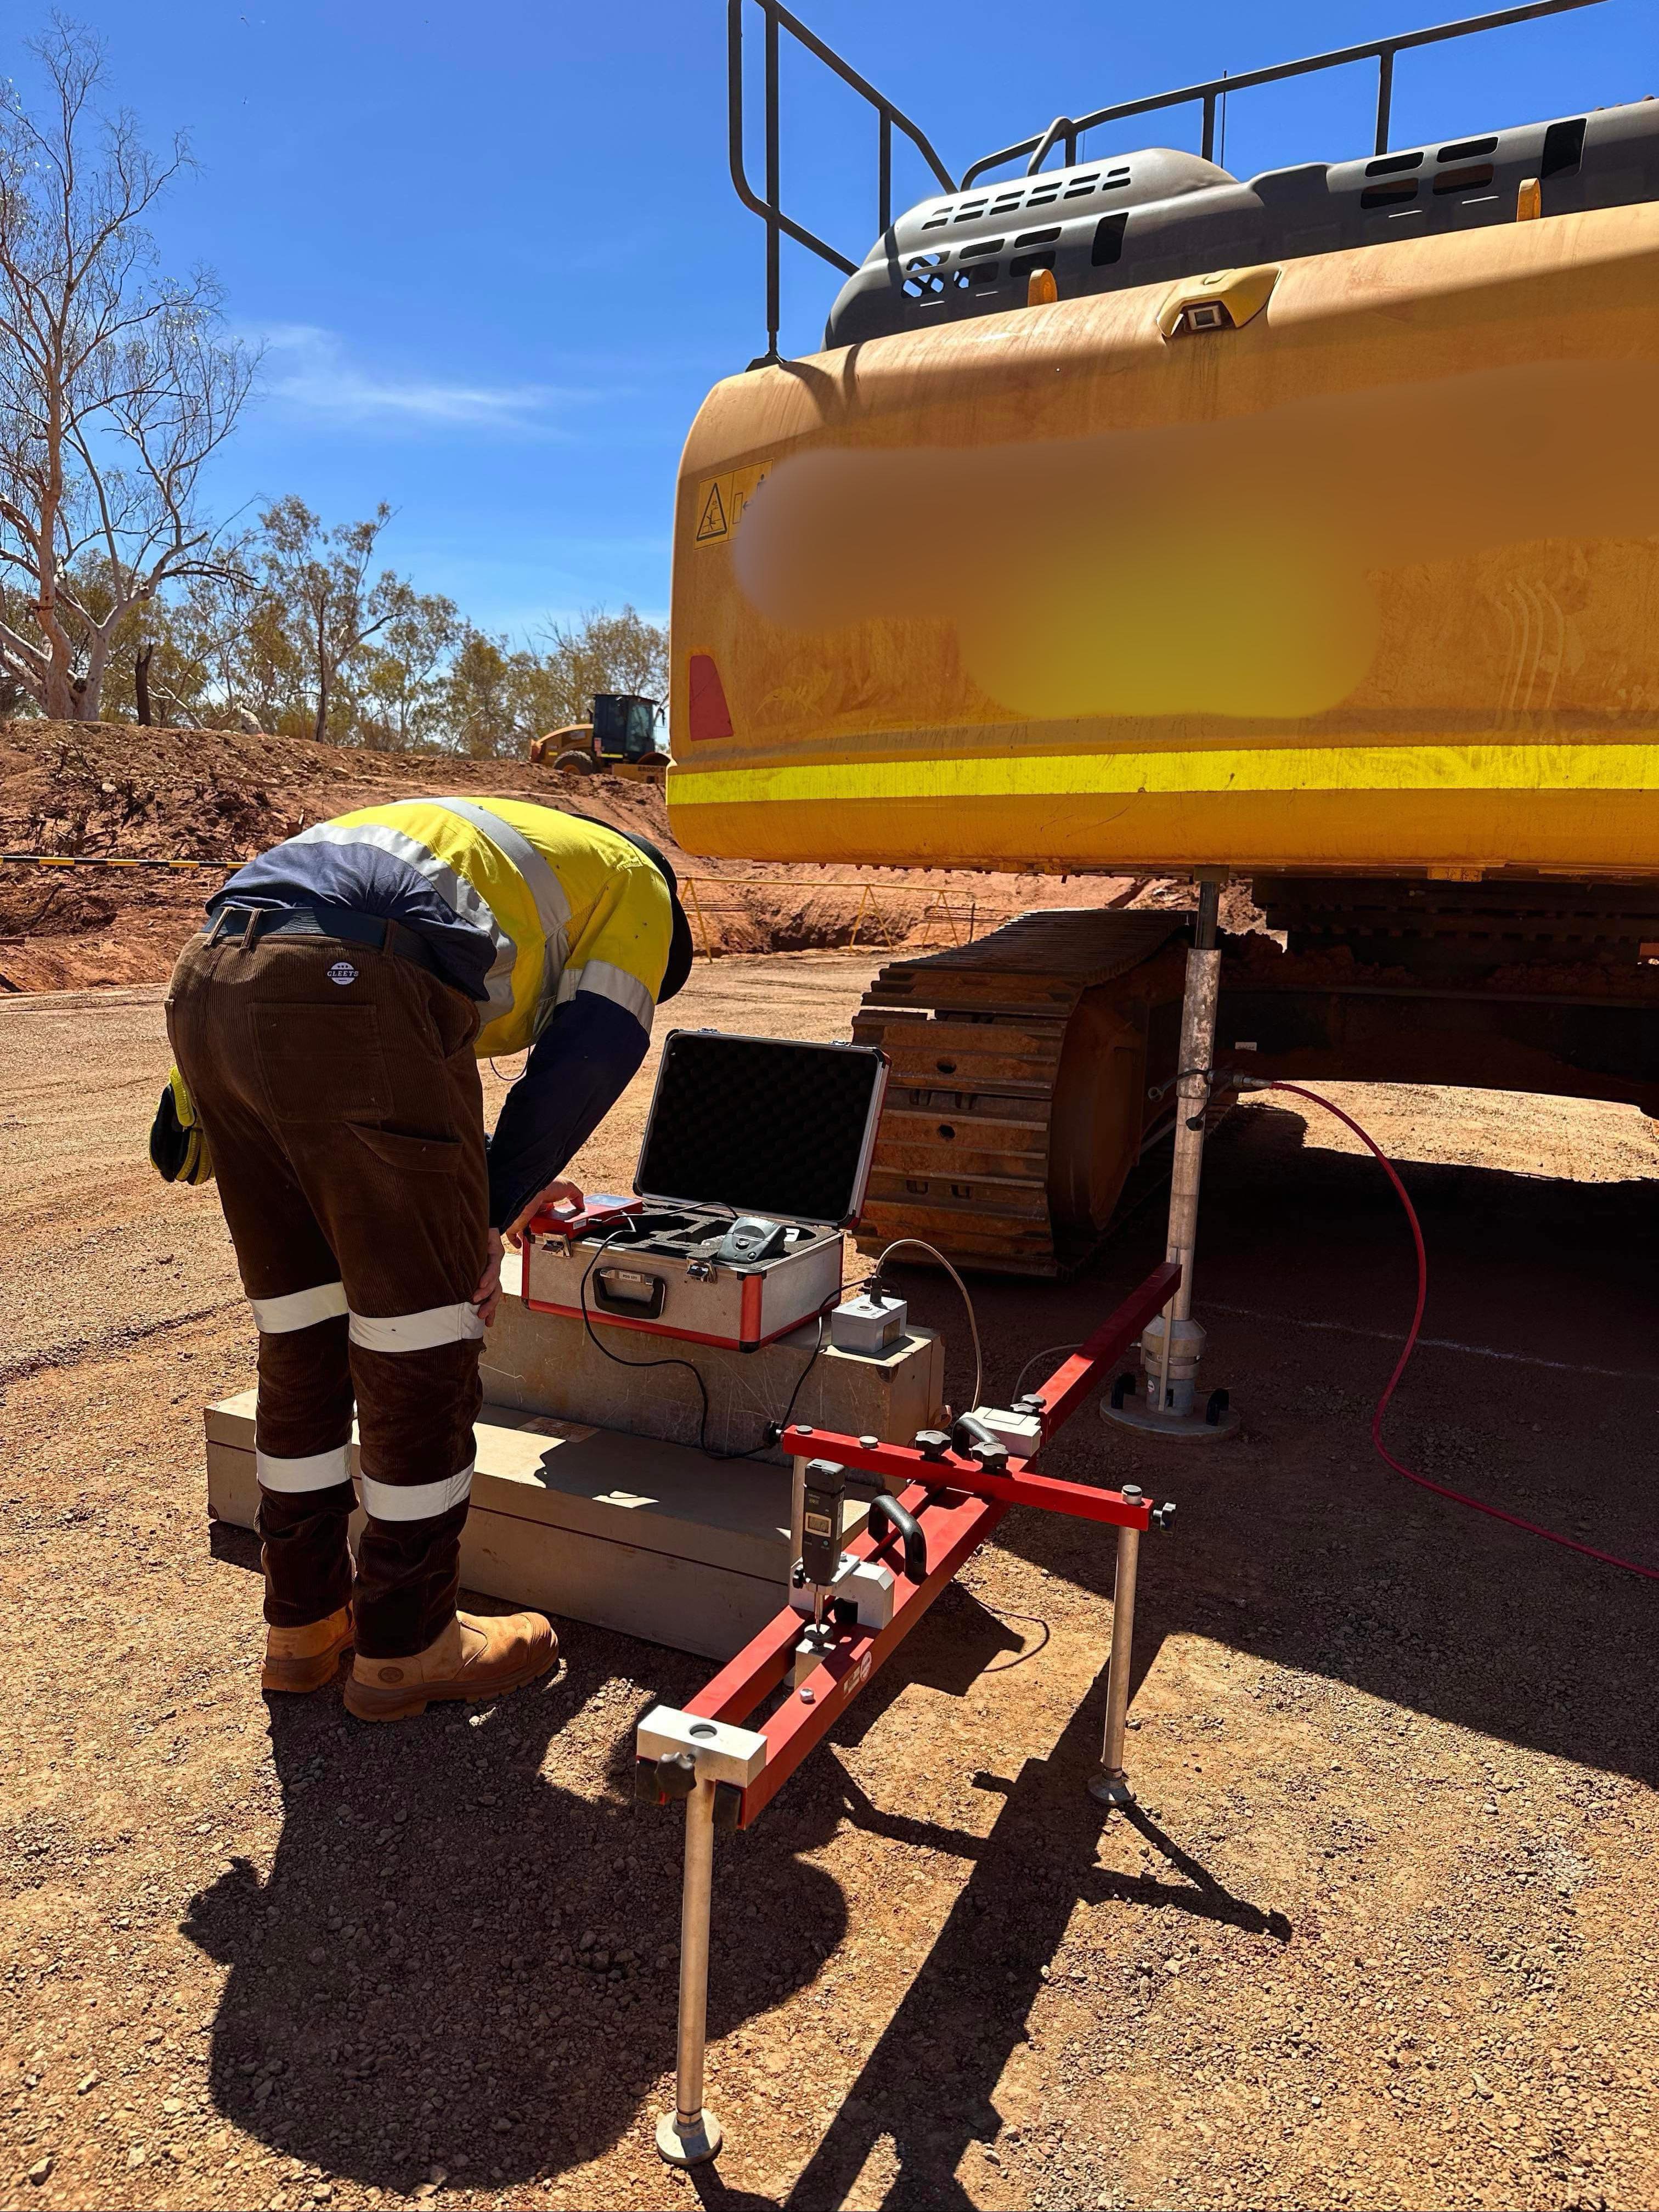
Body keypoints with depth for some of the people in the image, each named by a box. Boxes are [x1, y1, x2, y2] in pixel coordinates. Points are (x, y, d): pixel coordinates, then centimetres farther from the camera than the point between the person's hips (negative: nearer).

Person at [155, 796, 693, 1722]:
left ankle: (306, 1621, 31)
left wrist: (504, 1180, 43)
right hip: (349, 1001, -9)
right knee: (421, 1345, 5)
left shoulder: (498, 842, 40)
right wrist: (494, 1211, 10)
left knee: (304, 1338, 18)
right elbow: (591, 1053, 5)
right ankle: (404, 1646, 19)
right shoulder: (634, 884, 20)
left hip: (206, 987, 9)